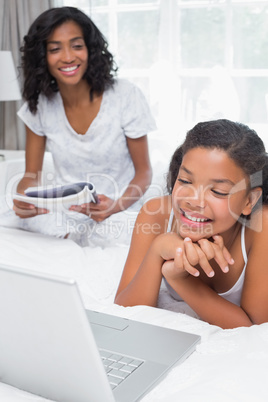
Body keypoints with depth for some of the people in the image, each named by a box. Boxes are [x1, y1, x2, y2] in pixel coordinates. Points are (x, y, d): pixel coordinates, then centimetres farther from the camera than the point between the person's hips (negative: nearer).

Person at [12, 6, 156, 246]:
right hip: (62, 212, 3)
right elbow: (32, 175, 4)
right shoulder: (38, 105, -1)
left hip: (117, 215, -2)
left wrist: (115, 206, -25)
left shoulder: (126, 97, -10)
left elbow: (143, 172, -5)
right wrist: (22, 200, -21)